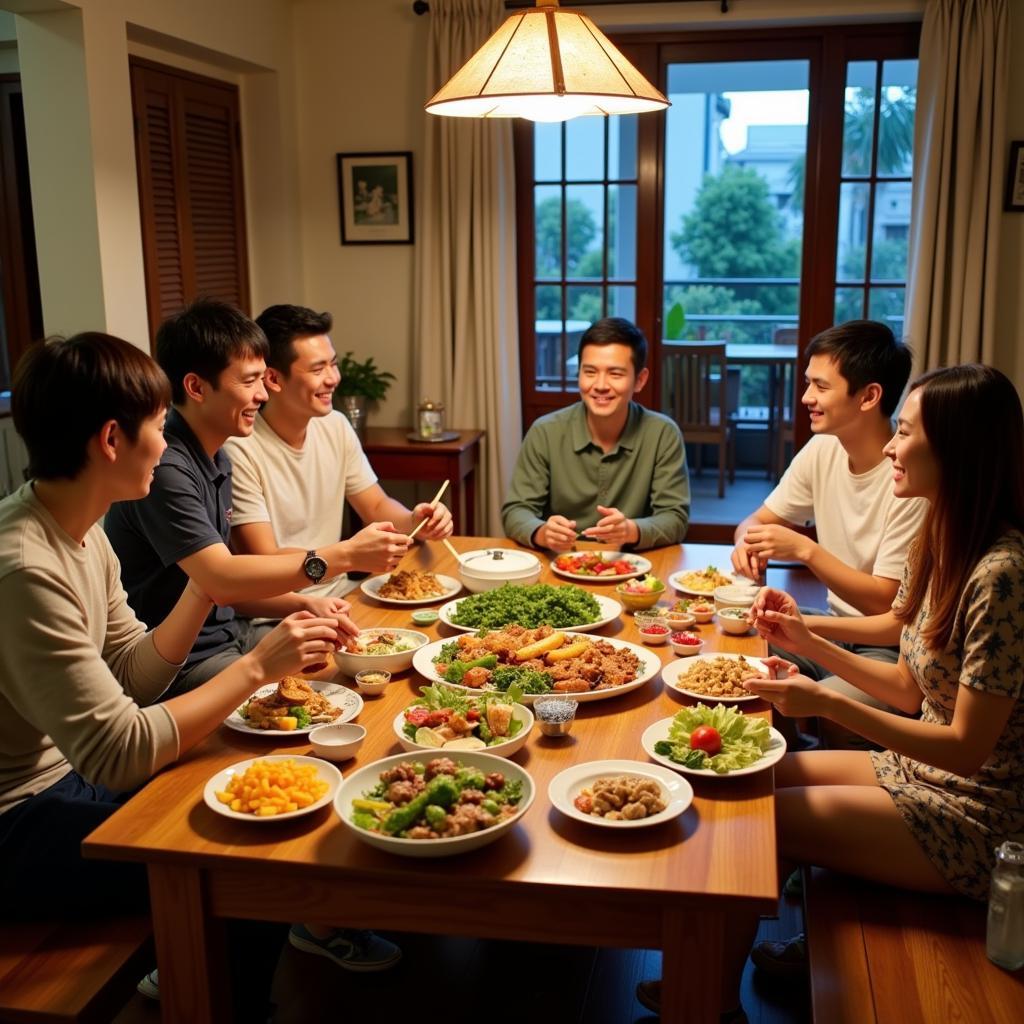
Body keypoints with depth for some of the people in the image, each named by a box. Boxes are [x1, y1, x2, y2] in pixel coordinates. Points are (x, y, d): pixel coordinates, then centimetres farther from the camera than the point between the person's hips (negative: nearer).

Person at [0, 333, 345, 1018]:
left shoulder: (81, 531, 1)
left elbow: (132, 679, 4)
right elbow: (120, 753, -28)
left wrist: (205, 586, -6)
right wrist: (257, 666, -24)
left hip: (69, 771, 9)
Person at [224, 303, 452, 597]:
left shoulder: (336, 426, 4)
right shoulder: (239, 449, -18)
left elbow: (377, 506, 12)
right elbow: (263, 564, -21)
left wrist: (414, 521, -10)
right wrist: (350, 555, -35)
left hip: (337, 594, 6)